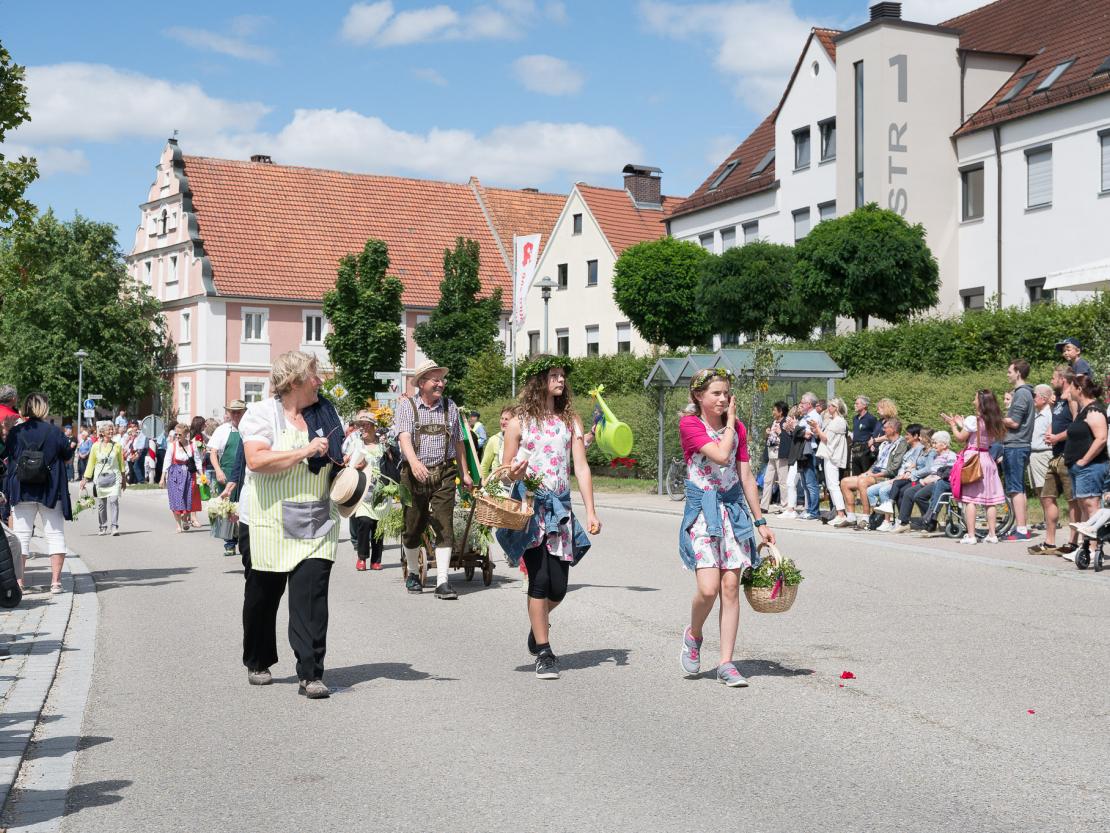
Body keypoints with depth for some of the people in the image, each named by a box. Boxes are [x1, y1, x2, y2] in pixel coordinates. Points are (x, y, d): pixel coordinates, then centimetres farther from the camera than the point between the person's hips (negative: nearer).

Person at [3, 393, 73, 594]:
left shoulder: (15, 432, -3)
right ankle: (56, 581, 1)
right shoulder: (54, 431, -7)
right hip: (51, 492, -1)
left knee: (21, 536, 7)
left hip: (21, 492, 1)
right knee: (55, 534, 6)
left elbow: (7, 454, 8)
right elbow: (68, 455, 2)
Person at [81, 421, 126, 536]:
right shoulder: (96, 446, 4)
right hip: (100, 478, 1)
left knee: (113, 500, -15)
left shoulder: (116, 446, 5)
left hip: (114, 478, -1)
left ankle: (114, 526, -17)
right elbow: (90, 464, 10)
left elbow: (121, 463, 13)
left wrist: (124, 479, 16)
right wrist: (85, 479, 7)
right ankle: (103, 527, 15)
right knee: (101, 503, 3)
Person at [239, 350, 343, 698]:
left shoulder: (325, 413, 10)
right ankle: (258, 663, 32)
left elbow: (338, 458, 25)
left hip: (316, 526, 3)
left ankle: (310, 675, -8)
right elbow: (256, 460, -21)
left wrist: (348, 464, 2)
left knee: (311, 596, -8)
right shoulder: (262, 413, -6)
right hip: (268, 524, -3)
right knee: (263, 596, 11)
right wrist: (305, 452, -20)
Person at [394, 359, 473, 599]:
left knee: (444, 527, -7)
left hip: (444, 474, 2)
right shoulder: (407, 406, 1)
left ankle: (442, 582, -8)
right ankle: (413, 574, 28)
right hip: (414, 474, -1)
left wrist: (464, 472, 18)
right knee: (413, 527, 7)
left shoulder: (450, 407, 12)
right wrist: (414, 462, -31)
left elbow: (458, 442, 19)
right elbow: (404, 437, -14)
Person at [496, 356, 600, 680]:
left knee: (558, 587, 2)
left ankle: (537, 624, 34)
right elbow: (505, 471, 4)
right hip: (529, 507, -3)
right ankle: (544, 653, 3)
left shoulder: (571, 420, 9)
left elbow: (581, 467, 4)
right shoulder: (519, 422, 1)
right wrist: (514, 474, -21)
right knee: (540, 579, -9)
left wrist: (591, 512, -3)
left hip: (561, 507, 3)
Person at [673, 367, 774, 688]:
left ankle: (726, 663, 5)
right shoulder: (689, 424, -7)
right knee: (708, 588, -14)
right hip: (702, 509, -4)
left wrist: (760, 521, 10)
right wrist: (730, 423, -5)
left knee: (731, 587, 0)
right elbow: (721, 455, -20)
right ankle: (693, 635, 17)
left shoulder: (738, 428, 10)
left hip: (734, 508, 4)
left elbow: (746, 476, 12)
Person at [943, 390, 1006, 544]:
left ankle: (970, 535, -6)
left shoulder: (973, 420, -13)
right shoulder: (992, 422, 8)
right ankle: (992, 534, 11)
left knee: (970, 498, -4)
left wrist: (952, 424, 8)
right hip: (987, 458, 7)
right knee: (990, 499, 8)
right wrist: (963, 425, 24)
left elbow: (961, 438, -6)